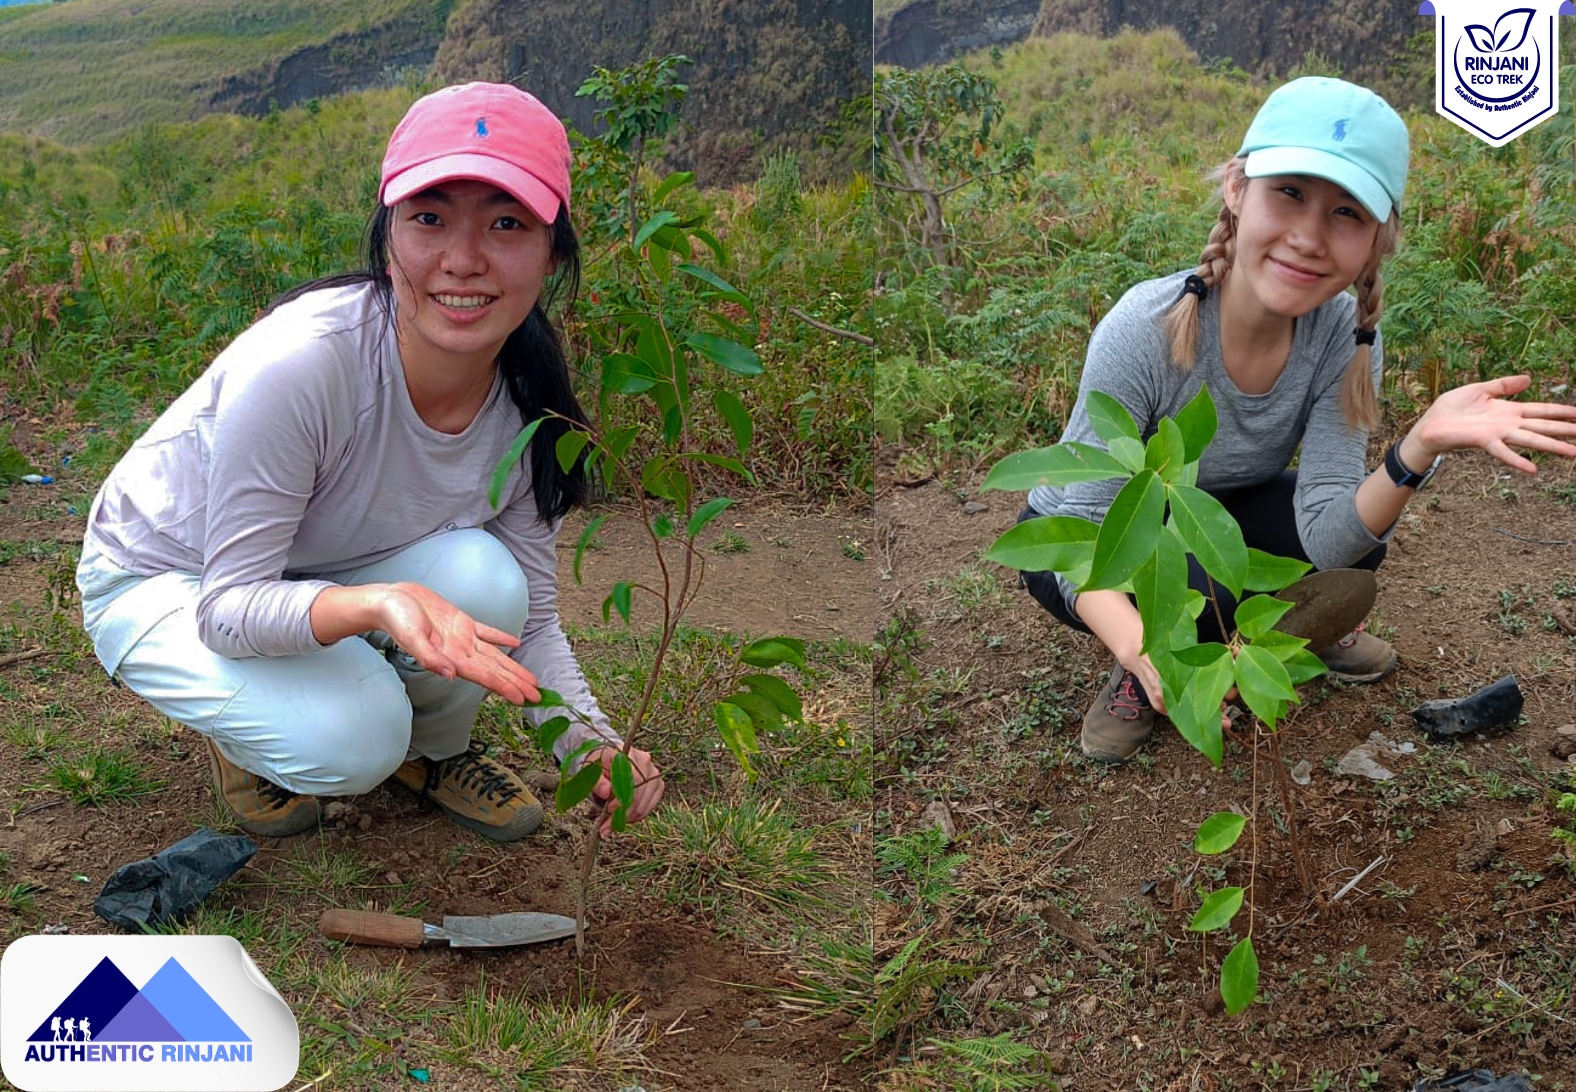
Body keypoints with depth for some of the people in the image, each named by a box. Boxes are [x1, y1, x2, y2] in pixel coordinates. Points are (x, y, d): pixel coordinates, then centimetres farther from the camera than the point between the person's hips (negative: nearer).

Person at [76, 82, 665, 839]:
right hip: (163, 584, -4)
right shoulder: (297, 365, -36)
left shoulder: (530, 400, -18)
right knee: (349, 740, -31)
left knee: (481, 578, -27)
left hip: (321, 578, 5)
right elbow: (227, 608, -30)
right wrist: (379, 602, -50)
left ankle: (431, 747, 5)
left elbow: (529, 617, -9)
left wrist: (593, 744, -28)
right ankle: (243, 728, 5)